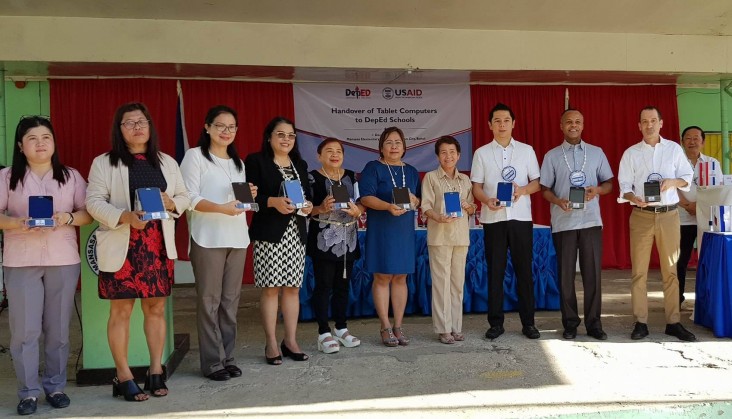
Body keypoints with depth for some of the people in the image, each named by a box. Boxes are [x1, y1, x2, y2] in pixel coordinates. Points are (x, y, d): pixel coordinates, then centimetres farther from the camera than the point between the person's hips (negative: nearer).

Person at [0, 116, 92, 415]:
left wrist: (69, 217, -15)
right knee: (25, 329, -1)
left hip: (63, 260, 1)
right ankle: (28, 391, 10)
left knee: (58, 327, 7)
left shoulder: (71, 176, 7)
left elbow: (89, 212, 5)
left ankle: (55, 386, 19)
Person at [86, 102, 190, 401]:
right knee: (121, 310, 0)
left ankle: (156, 372, 17)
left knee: (156, 308, 7)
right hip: (122, 247, -3)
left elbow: (184, 198, 15)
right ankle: (124, 378, 9)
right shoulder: (104, 162, 1)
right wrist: (126, 216, -22)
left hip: (158, 246, 4)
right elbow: (94, 202, -7)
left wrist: (171, 203, -8)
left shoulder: (167, 162, 13)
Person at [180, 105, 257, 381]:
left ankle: (228, 357, 15)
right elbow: (189, 198, -10)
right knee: (209, 300, -3)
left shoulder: (238, 162, 20)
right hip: (208, 239, -6)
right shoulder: (195, 156, -1)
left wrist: (249, 197, 0)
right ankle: (212, 362, 4)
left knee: (230, 300, 7)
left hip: (237, 238, 6)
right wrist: (221, 208, -24)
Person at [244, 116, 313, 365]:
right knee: (270, 287, -3)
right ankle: (271, 344, 6)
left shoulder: (300, 165, 18)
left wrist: (308, 206, -2)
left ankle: (291, 340, 14)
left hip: (296, 233, 5)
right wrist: (273, 202, -21)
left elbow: (308, 195, 20)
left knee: (293, 287, 5)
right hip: (269, 234, -5)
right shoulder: (256, 161, -1)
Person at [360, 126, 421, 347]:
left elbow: (420, 200, 16)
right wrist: (388, 206, -26)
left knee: (400, 278, 6)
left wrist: (414, 200, -8)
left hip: (405, 231, 4)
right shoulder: (373, 168, 0)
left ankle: (398, 326, 13)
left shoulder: (411, 171, 15)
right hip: (381, 230, -4)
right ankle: (386, 327, 6)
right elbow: (366, 197, -11)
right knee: (382, 277, -3)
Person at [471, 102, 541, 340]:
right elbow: (476, 186, 5)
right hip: (493, 218, 0)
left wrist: (523, 190, -13)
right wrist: (487, 200, -16)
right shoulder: (482, 153, 7)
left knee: (524, 270, 2)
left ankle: (528, 322, 11)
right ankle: (496, 323, 11)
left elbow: (537, 182, 8)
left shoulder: (526, 150, 9)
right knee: (495, 271, 3)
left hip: (521, 217, 0)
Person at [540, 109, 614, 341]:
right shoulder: (552, 156, 5)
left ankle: (594, 323, 10)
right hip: (563, 222, -1)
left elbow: (609, 183, 11)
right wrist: (558, 201, -15)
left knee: (592, 272, 1)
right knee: (566, 274, 3)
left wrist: (597, 190, -11)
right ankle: (570, 323, 12)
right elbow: (545, 189, 5)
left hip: (591, 220, 1)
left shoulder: (597, 152, 9)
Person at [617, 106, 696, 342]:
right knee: (639, 271, 0)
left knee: (670, 270, 4)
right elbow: (624, 185, 1)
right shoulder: (631, 153, 4)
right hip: (641, 216, -1)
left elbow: (688, 178, 7)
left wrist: (673, 182, -13)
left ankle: (673, 322, 11)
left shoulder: (674, 149, 6)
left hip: (669, 214, 1)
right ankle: (640, 322, 5)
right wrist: (633, 198, -19)